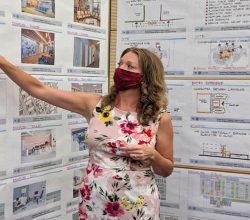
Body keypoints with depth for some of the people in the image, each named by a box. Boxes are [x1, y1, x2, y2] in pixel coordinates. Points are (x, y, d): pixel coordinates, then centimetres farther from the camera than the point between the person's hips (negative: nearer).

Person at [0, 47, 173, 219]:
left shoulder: (160, 118, -8)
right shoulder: (95, 104, -4)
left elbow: (167, 170, 1)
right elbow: (38, 89, -3)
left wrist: (152, 155, -19)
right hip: (94, 202, 2)